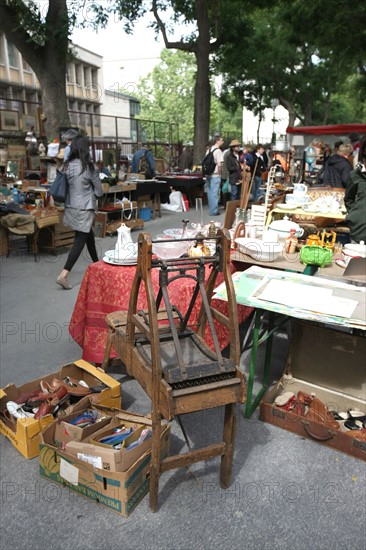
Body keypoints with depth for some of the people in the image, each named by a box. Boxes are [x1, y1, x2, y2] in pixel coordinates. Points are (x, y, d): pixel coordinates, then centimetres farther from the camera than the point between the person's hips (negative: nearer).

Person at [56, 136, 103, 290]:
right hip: (84, 209, -6)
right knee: (80, 241, -4)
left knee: (89, 235, 22)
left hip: (71, 208, 6)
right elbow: (99, 191, -5)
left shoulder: (67, 166, 0)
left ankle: (96, 264, 37)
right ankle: (63, 275, -12)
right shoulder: (88, 167, -13)